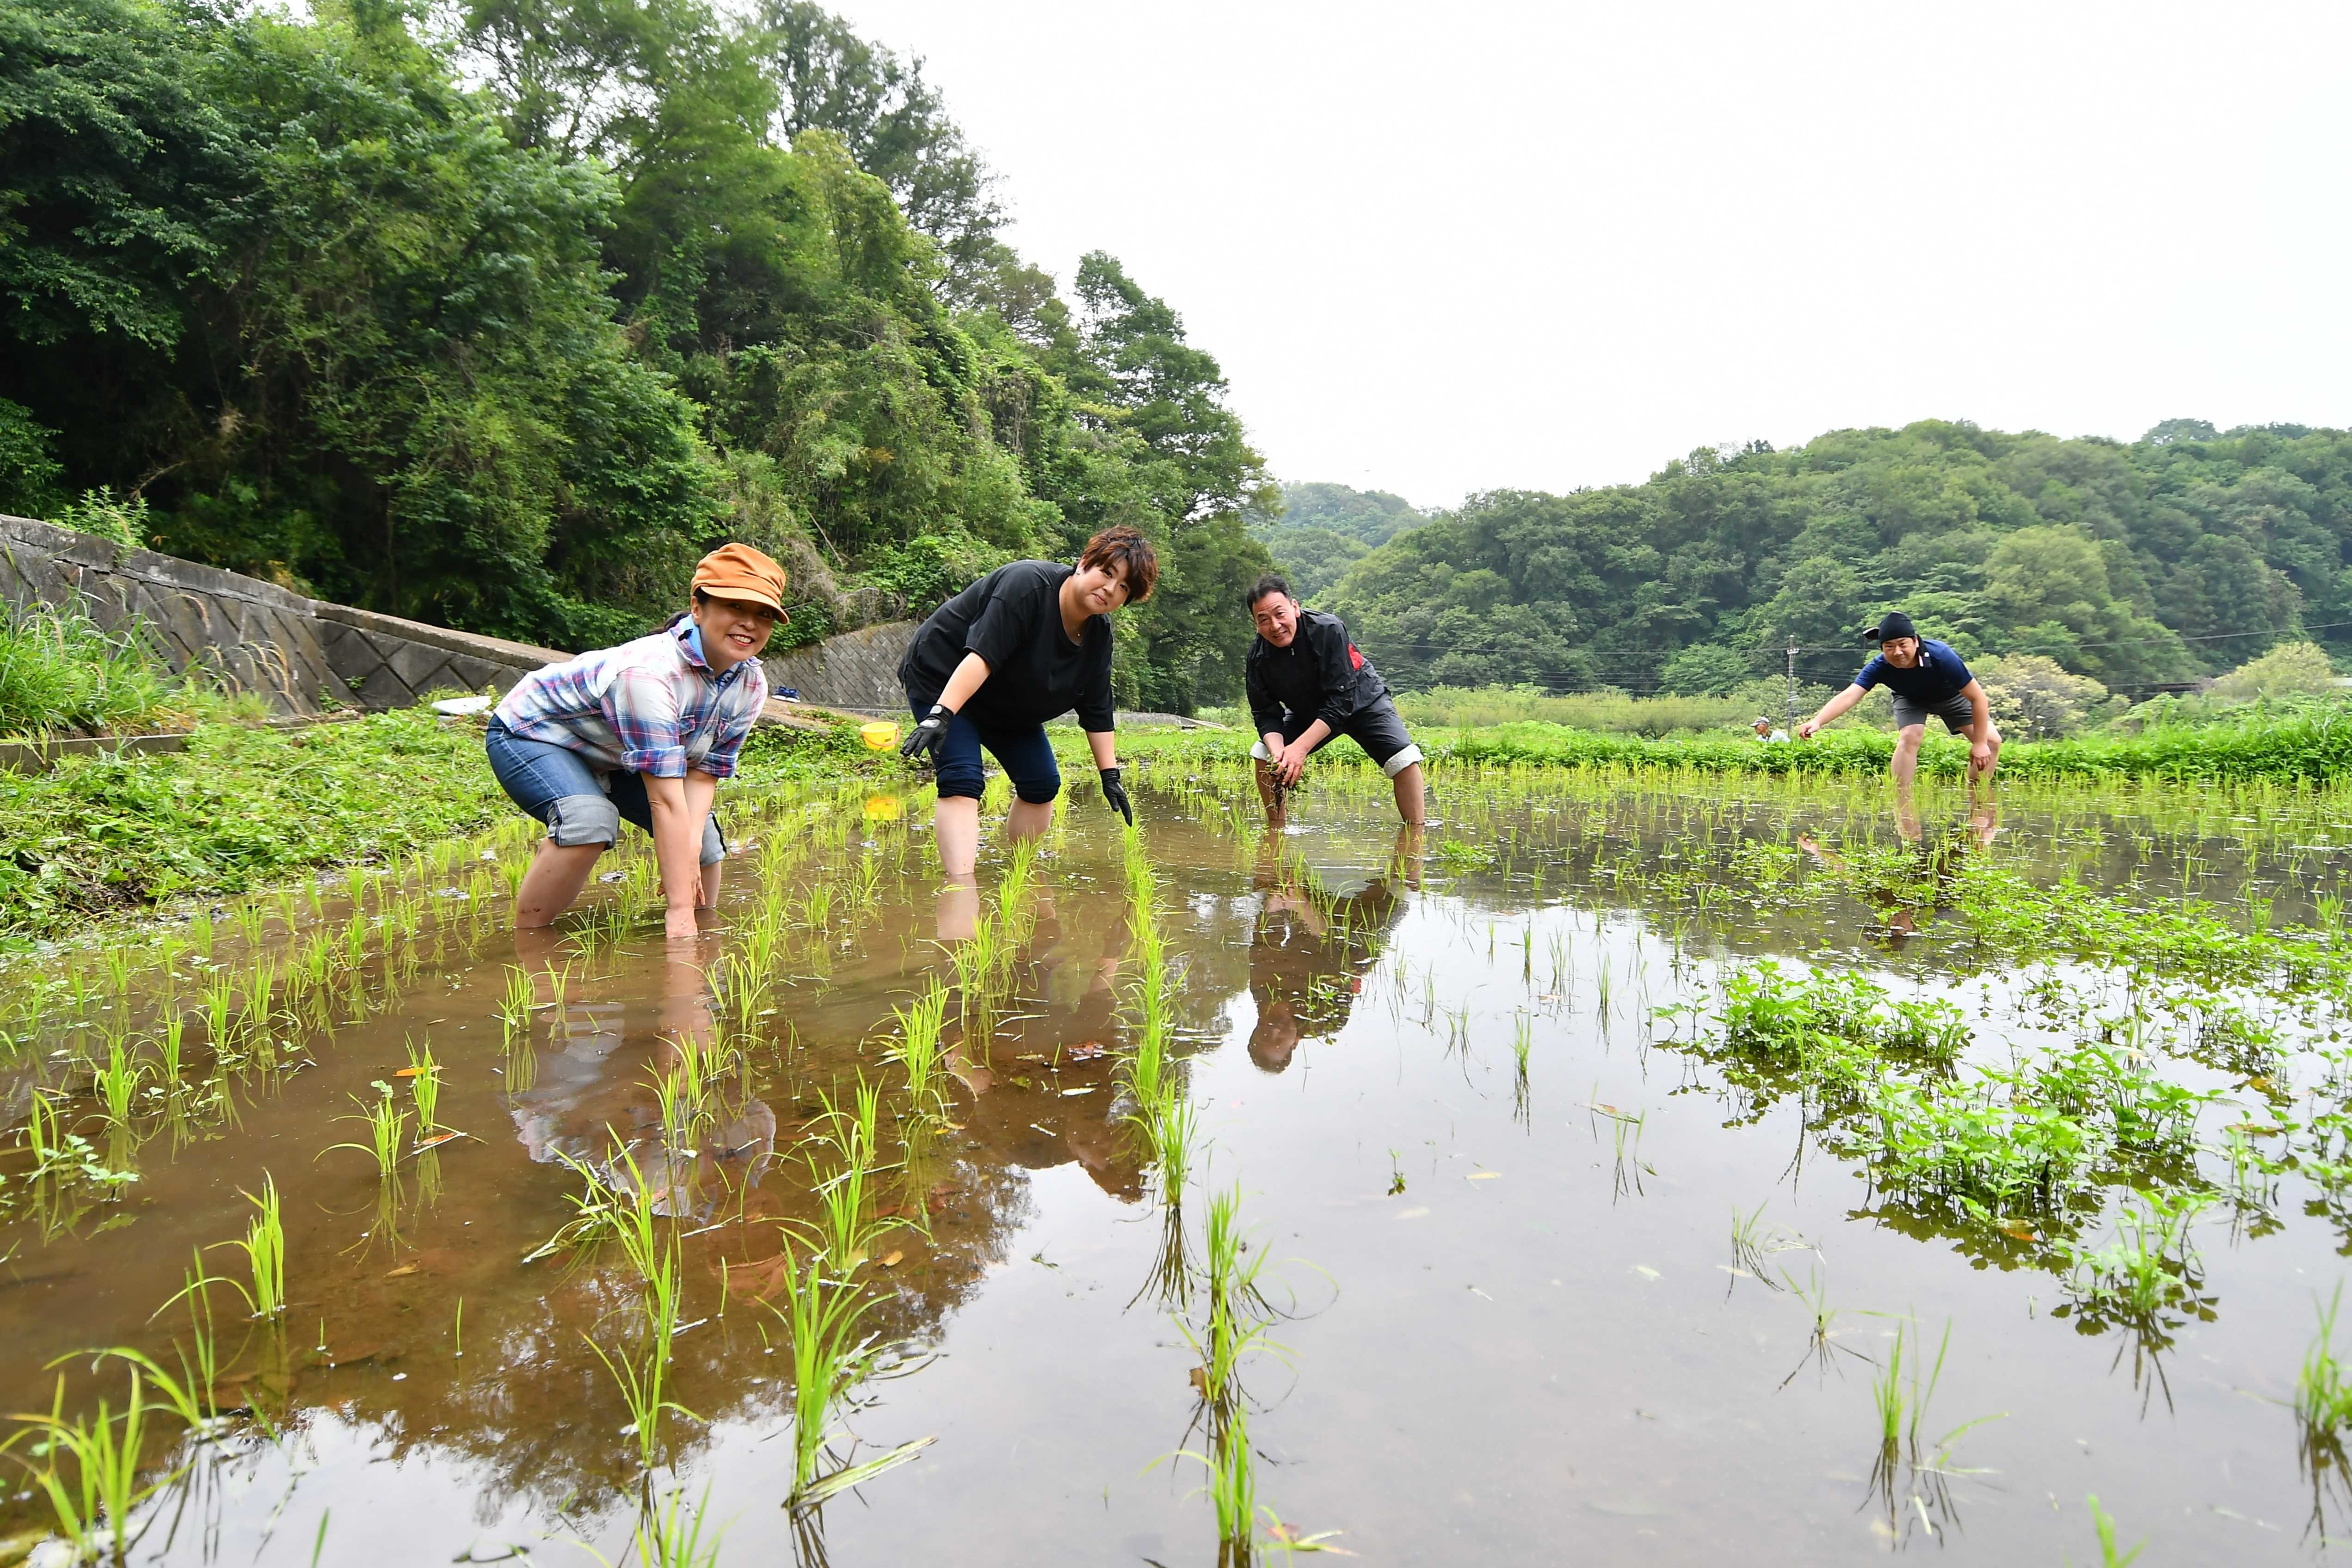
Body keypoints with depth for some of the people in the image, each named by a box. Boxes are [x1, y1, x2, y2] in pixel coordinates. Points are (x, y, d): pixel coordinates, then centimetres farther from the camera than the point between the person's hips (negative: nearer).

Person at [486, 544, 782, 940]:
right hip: (531, 733, -7)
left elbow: (703, 774, -13)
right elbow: (665, 799, -43)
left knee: (703, 834, -3)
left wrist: (690, 848, -31)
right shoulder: (648, 673, -40)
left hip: (610, 755, 7)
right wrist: (679, 908, -44)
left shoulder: (750, 684, -15)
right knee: (590, 820, -34)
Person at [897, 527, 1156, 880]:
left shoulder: (1098, 632, -6)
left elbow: (1096, 712, -1)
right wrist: (940, 716, -48)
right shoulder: (1028, 585, -30)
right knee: (962, 783, -23)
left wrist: (1110, 775, -5)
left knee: (1042, 785, 4)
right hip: (943, 682, -8)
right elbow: (981, 656, -40)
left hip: (1008, 705, 9)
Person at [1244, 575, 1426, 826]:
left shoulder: (1328, 630, -34)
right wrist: (1278, 751, -37)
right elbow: (1266, 714, -16)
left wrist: (1300, 747, -43)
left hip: (1360, 702, -4)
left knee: (1404, 759, -24)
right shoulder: (1258, 656, -20)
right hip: (1307, 712, 4)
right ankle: (1276, 830, 3)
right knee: (1263, 755, -12)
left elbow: (1341, 701, -36)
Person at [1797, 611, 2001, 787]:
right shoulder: (1880, 667, -37)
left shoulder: (1942, 656, -41)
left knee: (1992, 741, -7)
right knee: (1910, 737, -26)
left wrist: (1980, 743, -26)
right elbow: (1849, 695, -51)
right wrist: (1817, 721, -68)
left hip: (1950, 695, 0)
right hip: (1911, 699, 0)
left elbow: (1978, 697, -31)